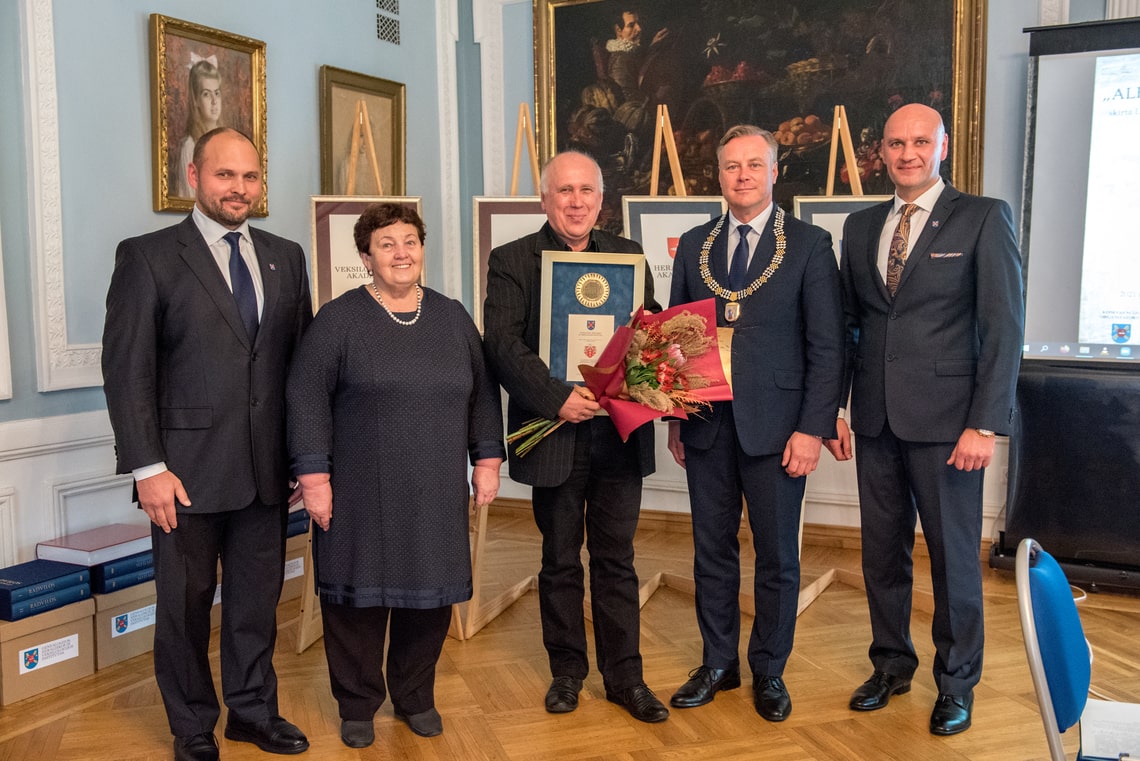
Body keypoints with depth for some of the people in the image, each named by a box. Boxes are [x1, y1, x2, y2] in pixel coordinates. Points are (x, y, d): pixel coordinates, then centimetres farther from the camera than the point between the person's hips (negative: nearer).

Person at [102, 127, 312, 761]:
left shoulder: (286, 258, 8)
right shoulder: (148, 257, -4)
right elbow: (127, 369, -8)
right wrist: (148, 468, -13)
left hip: (266, 469, 4)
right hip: (188, 469, -3)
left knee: (258, 597, 15)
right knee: (186, 602, 11)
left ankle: (254, 709, 34)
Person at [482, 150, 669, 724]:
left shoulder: (630, 256, 11)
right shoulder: (512, 261, 0)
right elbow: (503, 345, -10)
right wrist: (557, 398, -20)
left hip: (620, 433, 2)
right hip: (555, 434, -2)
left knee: (616, 559, 10)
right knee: (560, 561, 12)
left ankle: (624, 675, 22)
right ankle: (566, 670, 27)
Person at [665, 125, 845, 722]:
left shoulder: (809, 244, -1)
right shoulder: (693, 245, 9)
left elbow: (826, 346, -4)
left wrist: (813, 428, -11)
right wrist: (673, 417, 6)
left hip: (775, 426, -3)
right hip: (706, 425, 3)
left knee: (777, 556, 8)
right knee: (712, 550, 13)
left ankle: (769, 671, 25)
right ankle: (718, 663, 29)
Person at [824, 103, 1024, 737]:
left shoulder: (985, 218, -4)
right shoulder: (861, 226, 11)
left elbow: (1004, 327, -8)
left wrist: (985, 424, -13)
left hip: (945, 420, -4)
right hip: (875, 419, 5)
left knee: (954, 554, 6)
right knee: (883, 550, 14)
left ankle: (957, 682, 25)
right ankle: (892, 665, 32)